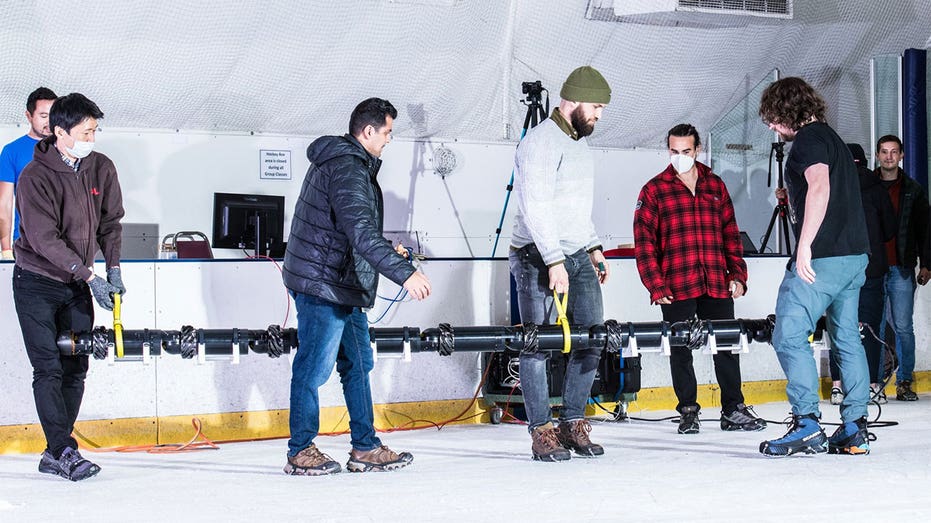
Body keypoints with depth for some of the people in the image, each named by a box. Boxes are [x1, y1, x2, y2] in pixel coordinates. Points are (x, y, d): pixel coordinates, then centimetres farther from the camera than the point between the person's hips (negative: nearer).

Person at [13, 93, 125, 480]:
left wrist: (113, 268, -2)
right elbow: (45, 239, -22)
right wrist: (89, 277, -25)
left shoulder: (101, 169, -1)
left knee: (75, 369, 3)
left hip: (77, 286, 6)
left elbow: (110, 221, 10)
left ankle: (55, 455, 9)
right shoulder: (35, 177, -18)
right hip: (37, 283, -5)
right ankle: (64, 451, -9)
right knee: (49, 369, -10)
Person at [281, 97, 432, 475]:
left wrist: (388, 250, 31)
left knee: (358, 364, 13)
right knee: (314, 369, -2)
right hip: (323, 287, -11)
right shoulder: (347, 169, -19)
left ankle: (365, 448, 18)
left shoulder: (338, 159, 16)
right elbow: (360, 232, -31)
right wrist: (404, 273, -36)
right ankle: (301, 452, 7)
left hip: (343, 287, 11)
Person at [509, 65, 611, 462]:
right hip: (538, 258, -9)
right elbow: (536, 207, -19)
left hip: (577, 256, 9)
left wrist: (593, 248, 20)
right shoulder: (541, 141, -12)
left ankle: (573, 423, 12)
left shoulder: (580, 143, 18)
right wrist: (555, 262, -23)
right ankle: (541, 432, 1)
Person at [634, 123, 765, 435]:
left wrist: (737, 275, 6)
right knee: (680, 350, 4)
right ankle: (688, 412, 14)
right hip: (676, 289, -3)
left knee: (727, 345, 5)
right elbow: (643, 241, -2)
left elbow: (731, 234, 15)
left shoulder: (716, 186, 13)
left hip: (717, 286, 3)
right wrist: (655, 286, -8)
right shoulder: (655, 190, 2)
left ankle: (733, 410, 13)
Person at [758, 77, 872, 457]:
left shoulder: (809, 139, -8)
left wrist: (805, 246, -26)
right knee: (847, 339, 10)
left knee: (788, 336, -8)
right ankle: (854, 429, 9)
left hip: (823, 257, -10)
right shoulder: (832, 138, 21)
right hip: (854, 255, 10)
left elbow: (820, 187, -23)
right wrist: (793, 196, 27)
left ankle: (807, 426, -14)